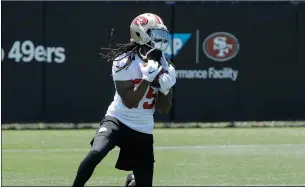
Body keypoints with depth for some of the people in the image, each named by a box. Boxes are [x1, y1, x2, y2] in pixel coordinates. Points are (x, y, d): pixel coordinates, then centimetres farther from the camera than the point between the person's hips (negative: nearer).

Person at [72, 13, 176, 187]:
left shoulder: (165, 67, 0)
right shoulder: (124, 62, -15)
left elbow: (164, 110, 1)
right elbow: (129, 102, -20)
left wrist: (164, 89, -17)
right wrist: (147, 78, -27)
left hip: (143, 131, 4)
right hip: (118, 120, -4)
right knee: (96, 153, -34)